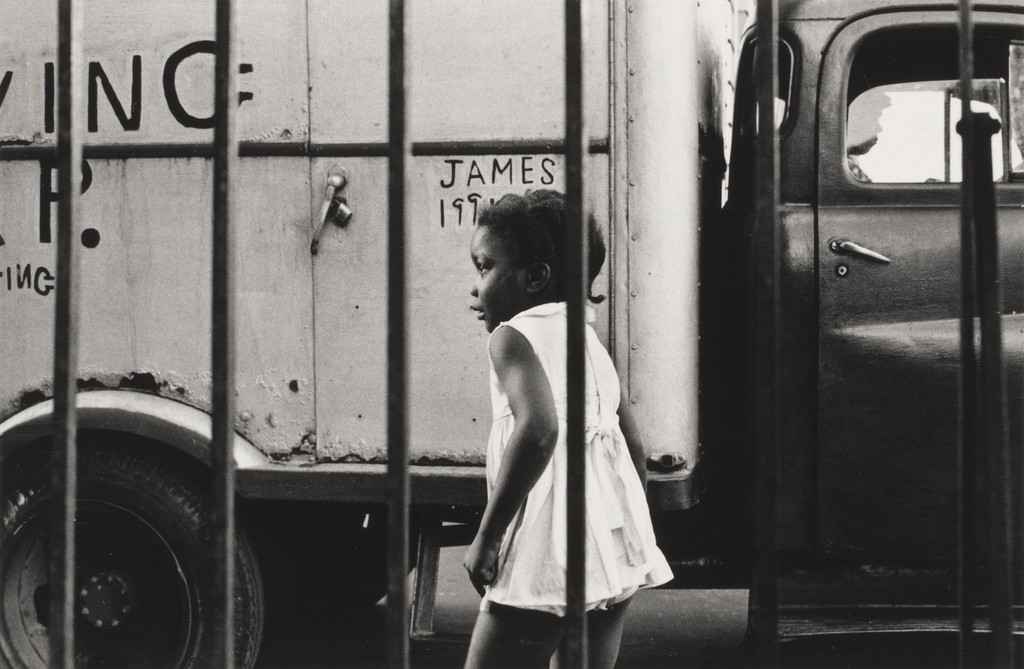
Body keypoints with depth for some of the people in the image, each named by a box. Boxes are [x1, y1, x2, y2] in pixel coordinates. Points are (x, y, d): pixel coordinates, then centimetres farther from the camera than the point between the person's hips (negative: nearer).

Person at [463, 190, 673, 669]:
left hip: (547, 555, -8)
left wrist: (487, 534, -20)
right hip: (617, 552, 8)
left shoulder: (514, 335, -6)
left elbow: (537, 429, -24)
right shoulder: (591, 343, 19)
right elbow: (635, 452, 20)